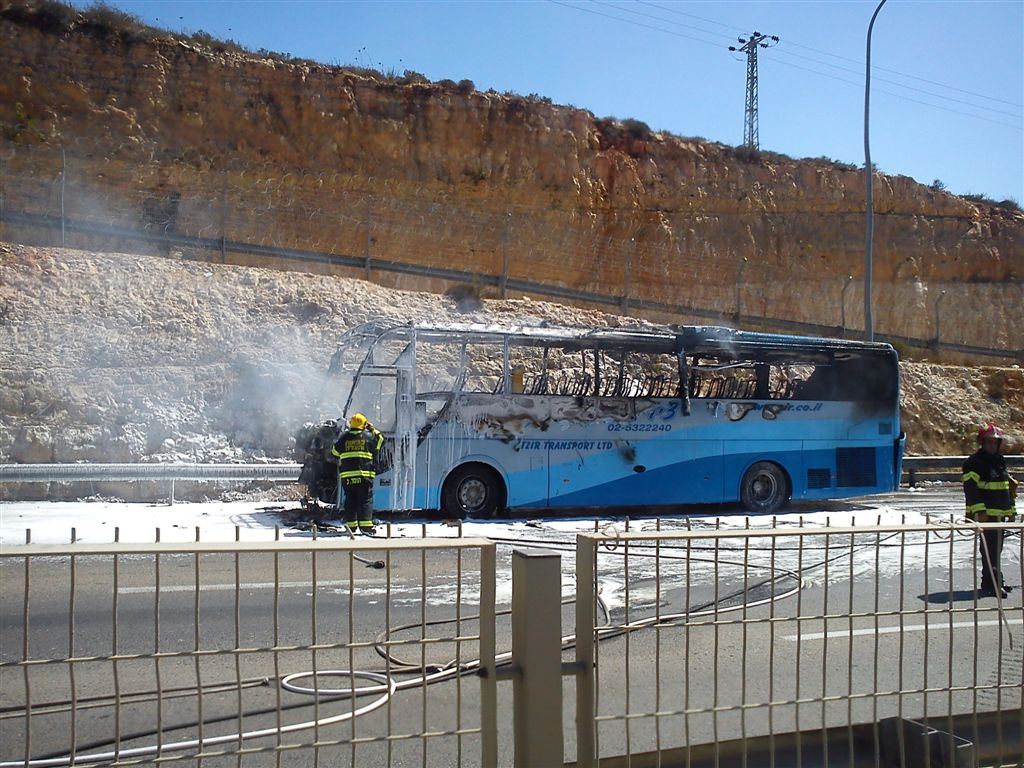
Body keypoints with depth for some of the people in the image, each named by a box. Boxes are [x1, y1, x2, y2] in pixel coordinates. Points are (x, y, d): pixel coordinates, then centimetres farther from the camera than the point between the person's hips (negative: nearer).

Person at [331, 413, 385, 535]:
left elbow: (334, 453, 16)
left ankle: (351, 525, 11)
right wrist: (372, 429, 27)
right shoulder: (369, 436, 0)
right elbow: (380, 440, 19)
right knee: (366, 500, -1)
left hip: (347, 475, 2)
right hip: (364, 474, -2)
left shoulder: (344, 437, 6)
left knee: (350, 500, 10)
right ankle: (366, 525, -10)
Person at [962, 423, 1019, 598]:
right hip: (985, 514, -8)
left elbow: (1008, 488, 27)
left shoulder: (1000, 461, 18)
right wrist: (979, 510, -25)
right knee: (989, 548, -12)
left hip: (1000, 514, 9)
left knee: (997, 548, 13)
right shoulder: (974, 462, -9)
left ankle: (996, 580, 22)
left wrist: (1011, 510, 24)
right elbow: (971, 488, -17)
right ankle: (991, 583, -12)